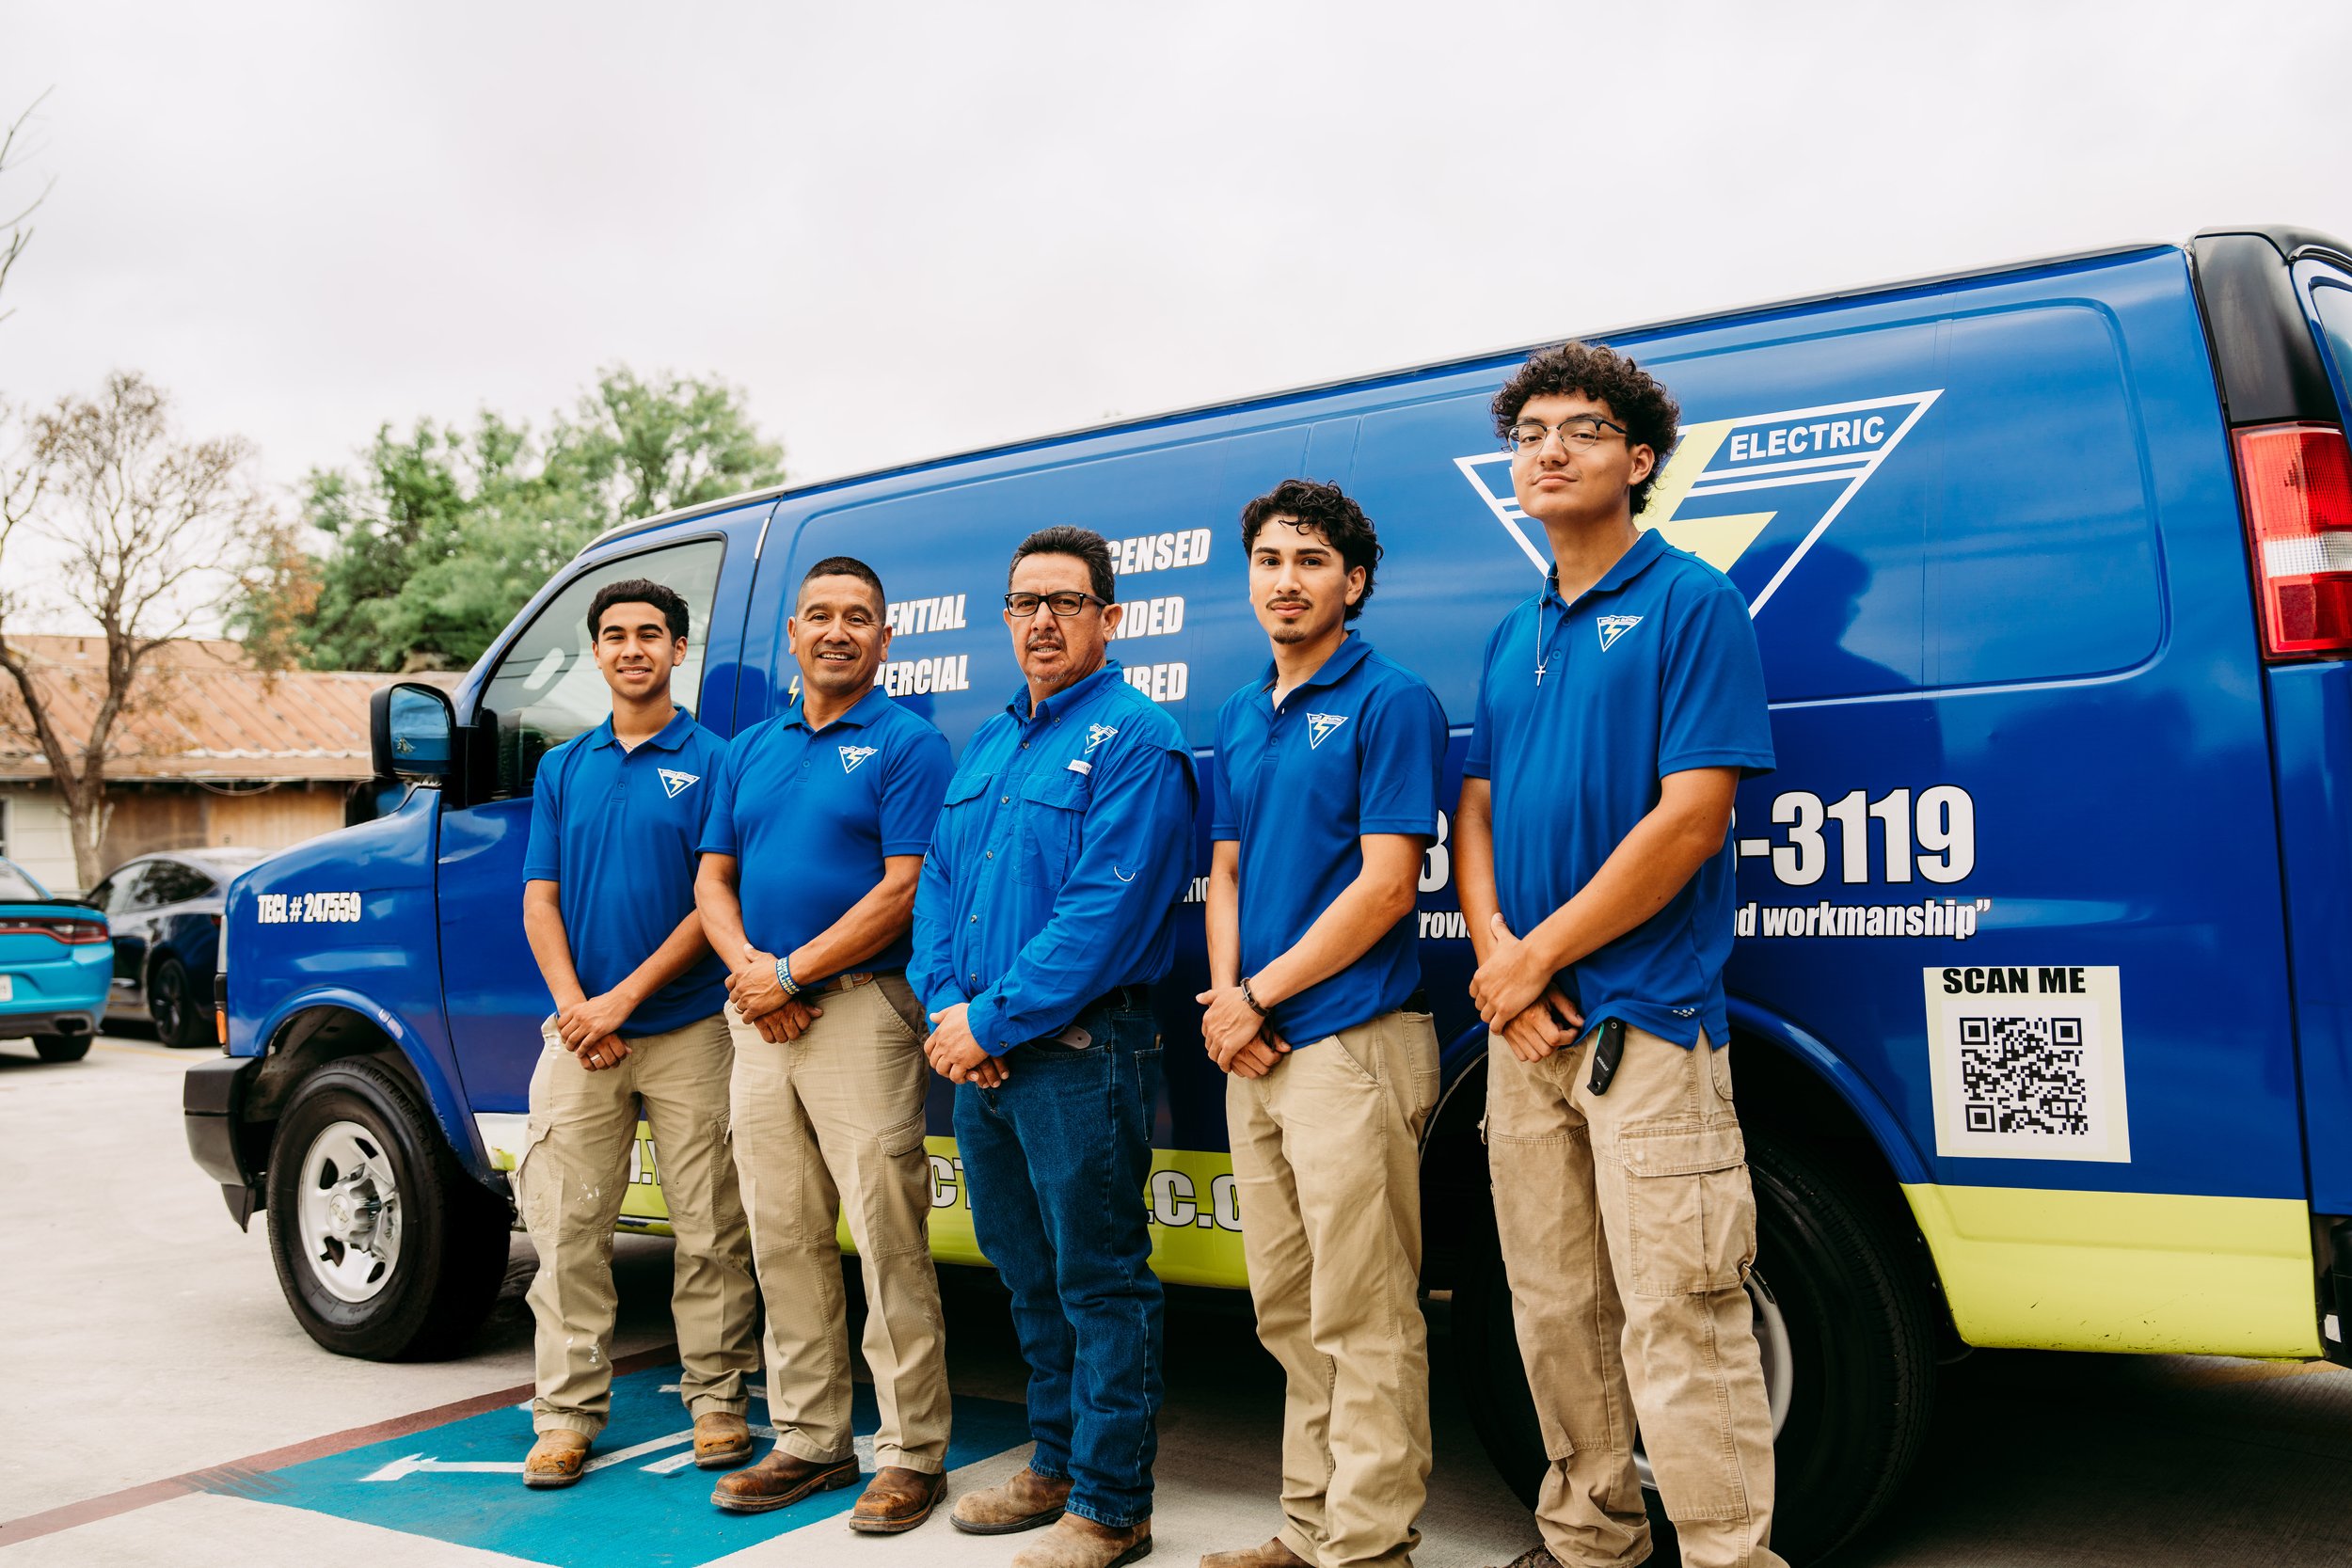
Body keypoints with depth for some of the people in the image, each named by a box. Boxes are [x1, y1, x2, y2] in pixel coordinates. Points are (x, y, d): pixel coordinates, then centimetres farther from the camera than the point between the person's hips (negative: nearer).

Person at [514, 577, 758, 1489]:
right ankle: (568, 1413, 14)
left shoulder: (713, 762, -1)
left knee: (709, 1229, 4)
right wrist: (575, 1008, -7)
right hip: (579, 1033, 4)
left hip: (689, 1030, -3)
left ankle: (715, 1398, 17)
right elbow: (539, 901, 8)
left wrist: (623, 1000, -13)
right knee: (567, 1230, 5)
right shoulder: (562, 769, 12)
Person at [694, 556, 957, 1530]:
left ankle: (912, 1454, 6)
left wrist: (793, 972, -13)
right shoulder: (750, 749, 17)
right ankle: (809, 1441, 23)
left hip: (860, 1009, -6)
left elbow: (904, 890, -12)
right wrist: (747, 968, -5)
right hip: (759, 1019, 7)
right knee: (784, 1241, 11)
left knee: (888, 1241, -4)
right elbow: (713, 878, 14)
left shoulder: (907, 744, -3)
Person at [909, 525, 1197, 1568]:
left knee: (1101, 1284, 1)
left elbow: (1104, 912, -19)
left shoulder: (1134, 740, -10)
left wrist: (993, 1020, -18)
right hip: (980, 1055, 8)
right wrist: (948, 1005, -3)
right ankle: (1056, 1467, 32)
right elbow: (938, 884, 14)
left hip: (1078, 1052, -8)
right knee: (1030, 1277, 18)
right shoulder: (989, 744, 17)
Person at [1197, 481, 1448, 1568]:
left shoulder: (1390, 701, -6)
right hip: (1253, 1057, 8)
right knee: (1289, 1313, 14)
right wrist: (1224, 1004, -1)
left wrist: (1258, 997, -11)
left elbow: (1386, 885, -13)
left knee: (1363, 1320, -1)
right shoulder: (1239, 717, 16)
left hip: (1350, 1042, -8)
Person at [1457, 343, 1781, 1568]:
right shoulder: (1514, 638, 16)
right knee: (1554, 1313, 14)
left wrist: (1539, 954, -11)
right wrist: (1499, 957, -6)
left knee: (1675, 1323, -6)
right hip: (1523, 1024, 7)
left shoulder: (1691, 602, -5)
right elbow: (1476, 811, 13)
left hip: (1644, 1019, -7)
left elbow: (1692, 820, -14)